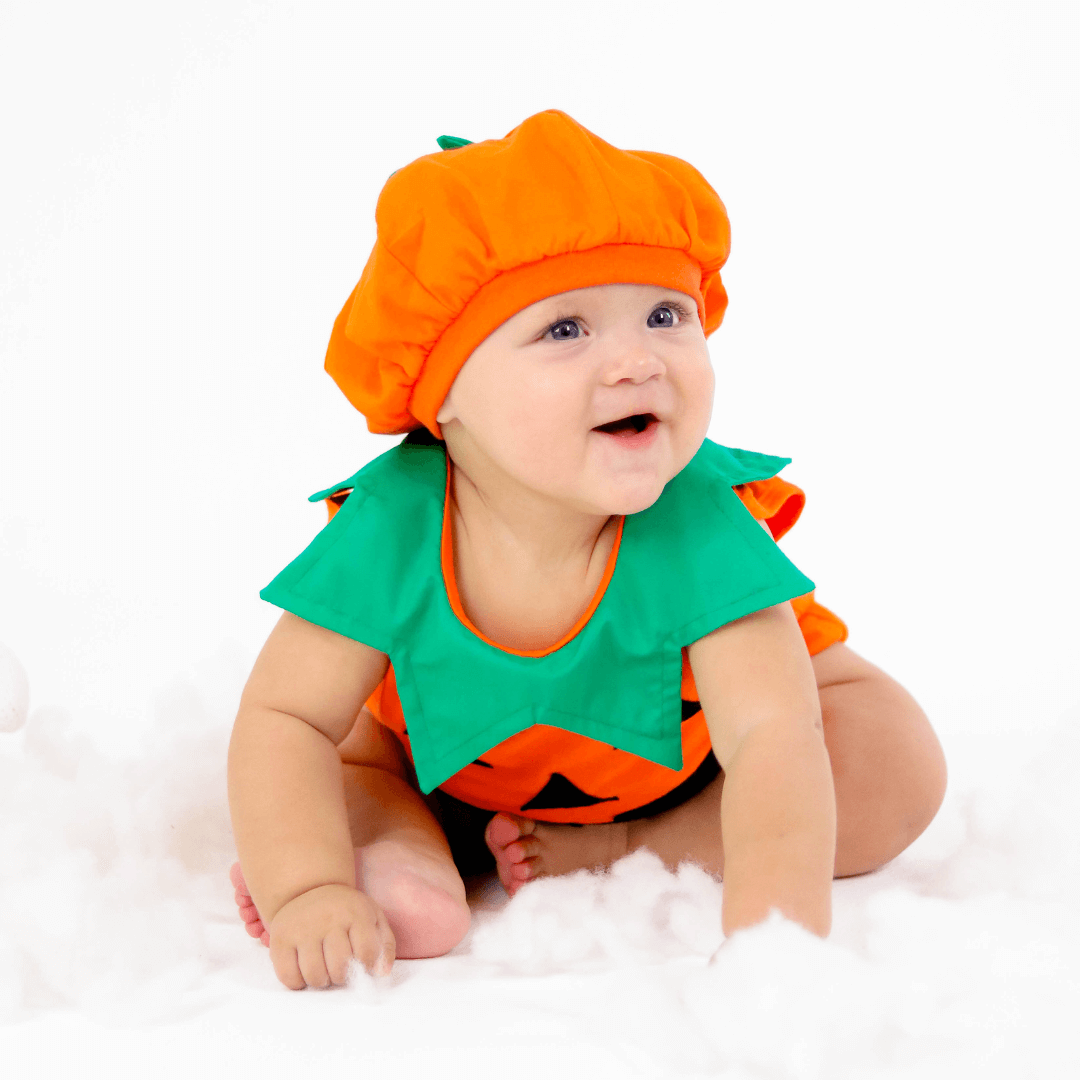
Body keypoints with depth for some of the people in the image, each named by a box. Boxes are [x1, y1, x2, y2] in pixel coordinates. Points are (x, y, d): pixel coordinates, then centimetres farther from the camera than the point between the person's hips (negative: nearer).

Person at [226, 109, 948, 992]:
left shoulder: (700, 526, -37)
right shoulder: (391, 526, -33)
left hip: (678, 754, 0)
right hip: (454, 761, 1)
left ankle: (630, 850, -17)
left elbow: (770, 739, -41)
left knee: (899, 764, -18)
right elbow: (283, 719, -27)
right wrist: (306, 887, -43)